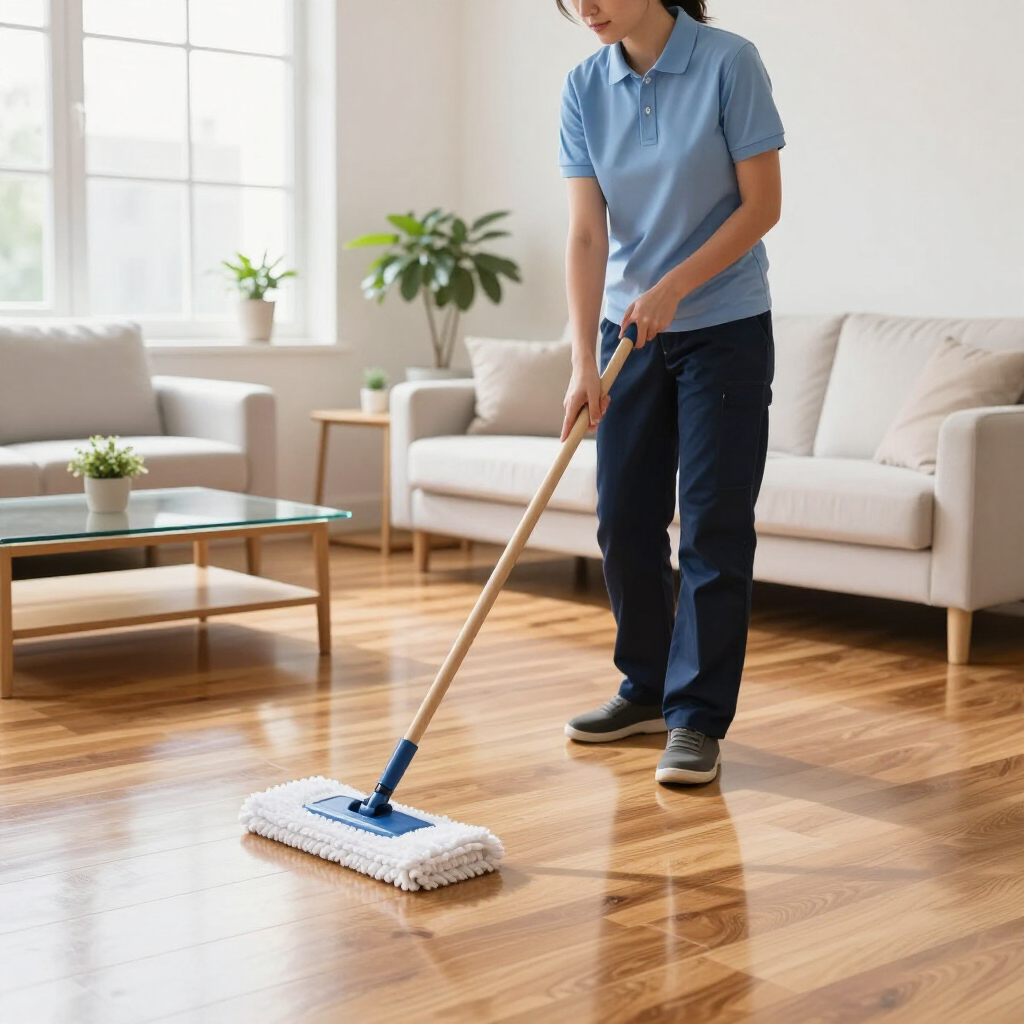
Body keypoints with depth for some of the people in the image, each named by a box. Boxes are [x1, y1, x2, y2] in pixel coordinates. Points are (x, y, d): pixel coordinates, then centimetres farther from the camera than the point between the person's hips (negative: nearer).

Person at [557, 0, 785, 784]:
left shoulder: (729, 63, -13)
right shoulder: (585, 87, -1)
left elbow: (762, 205, -13)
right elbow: (586, 232, -6)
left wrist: (672, 287, -20)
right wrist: (584, 360, -14)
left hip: (725, 329, -4)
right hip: (633, 331, 5)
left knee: (714, 524, -3)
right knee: (625, 520, 8)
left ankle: (697, 718, 6)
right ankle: (646, 689, 26)